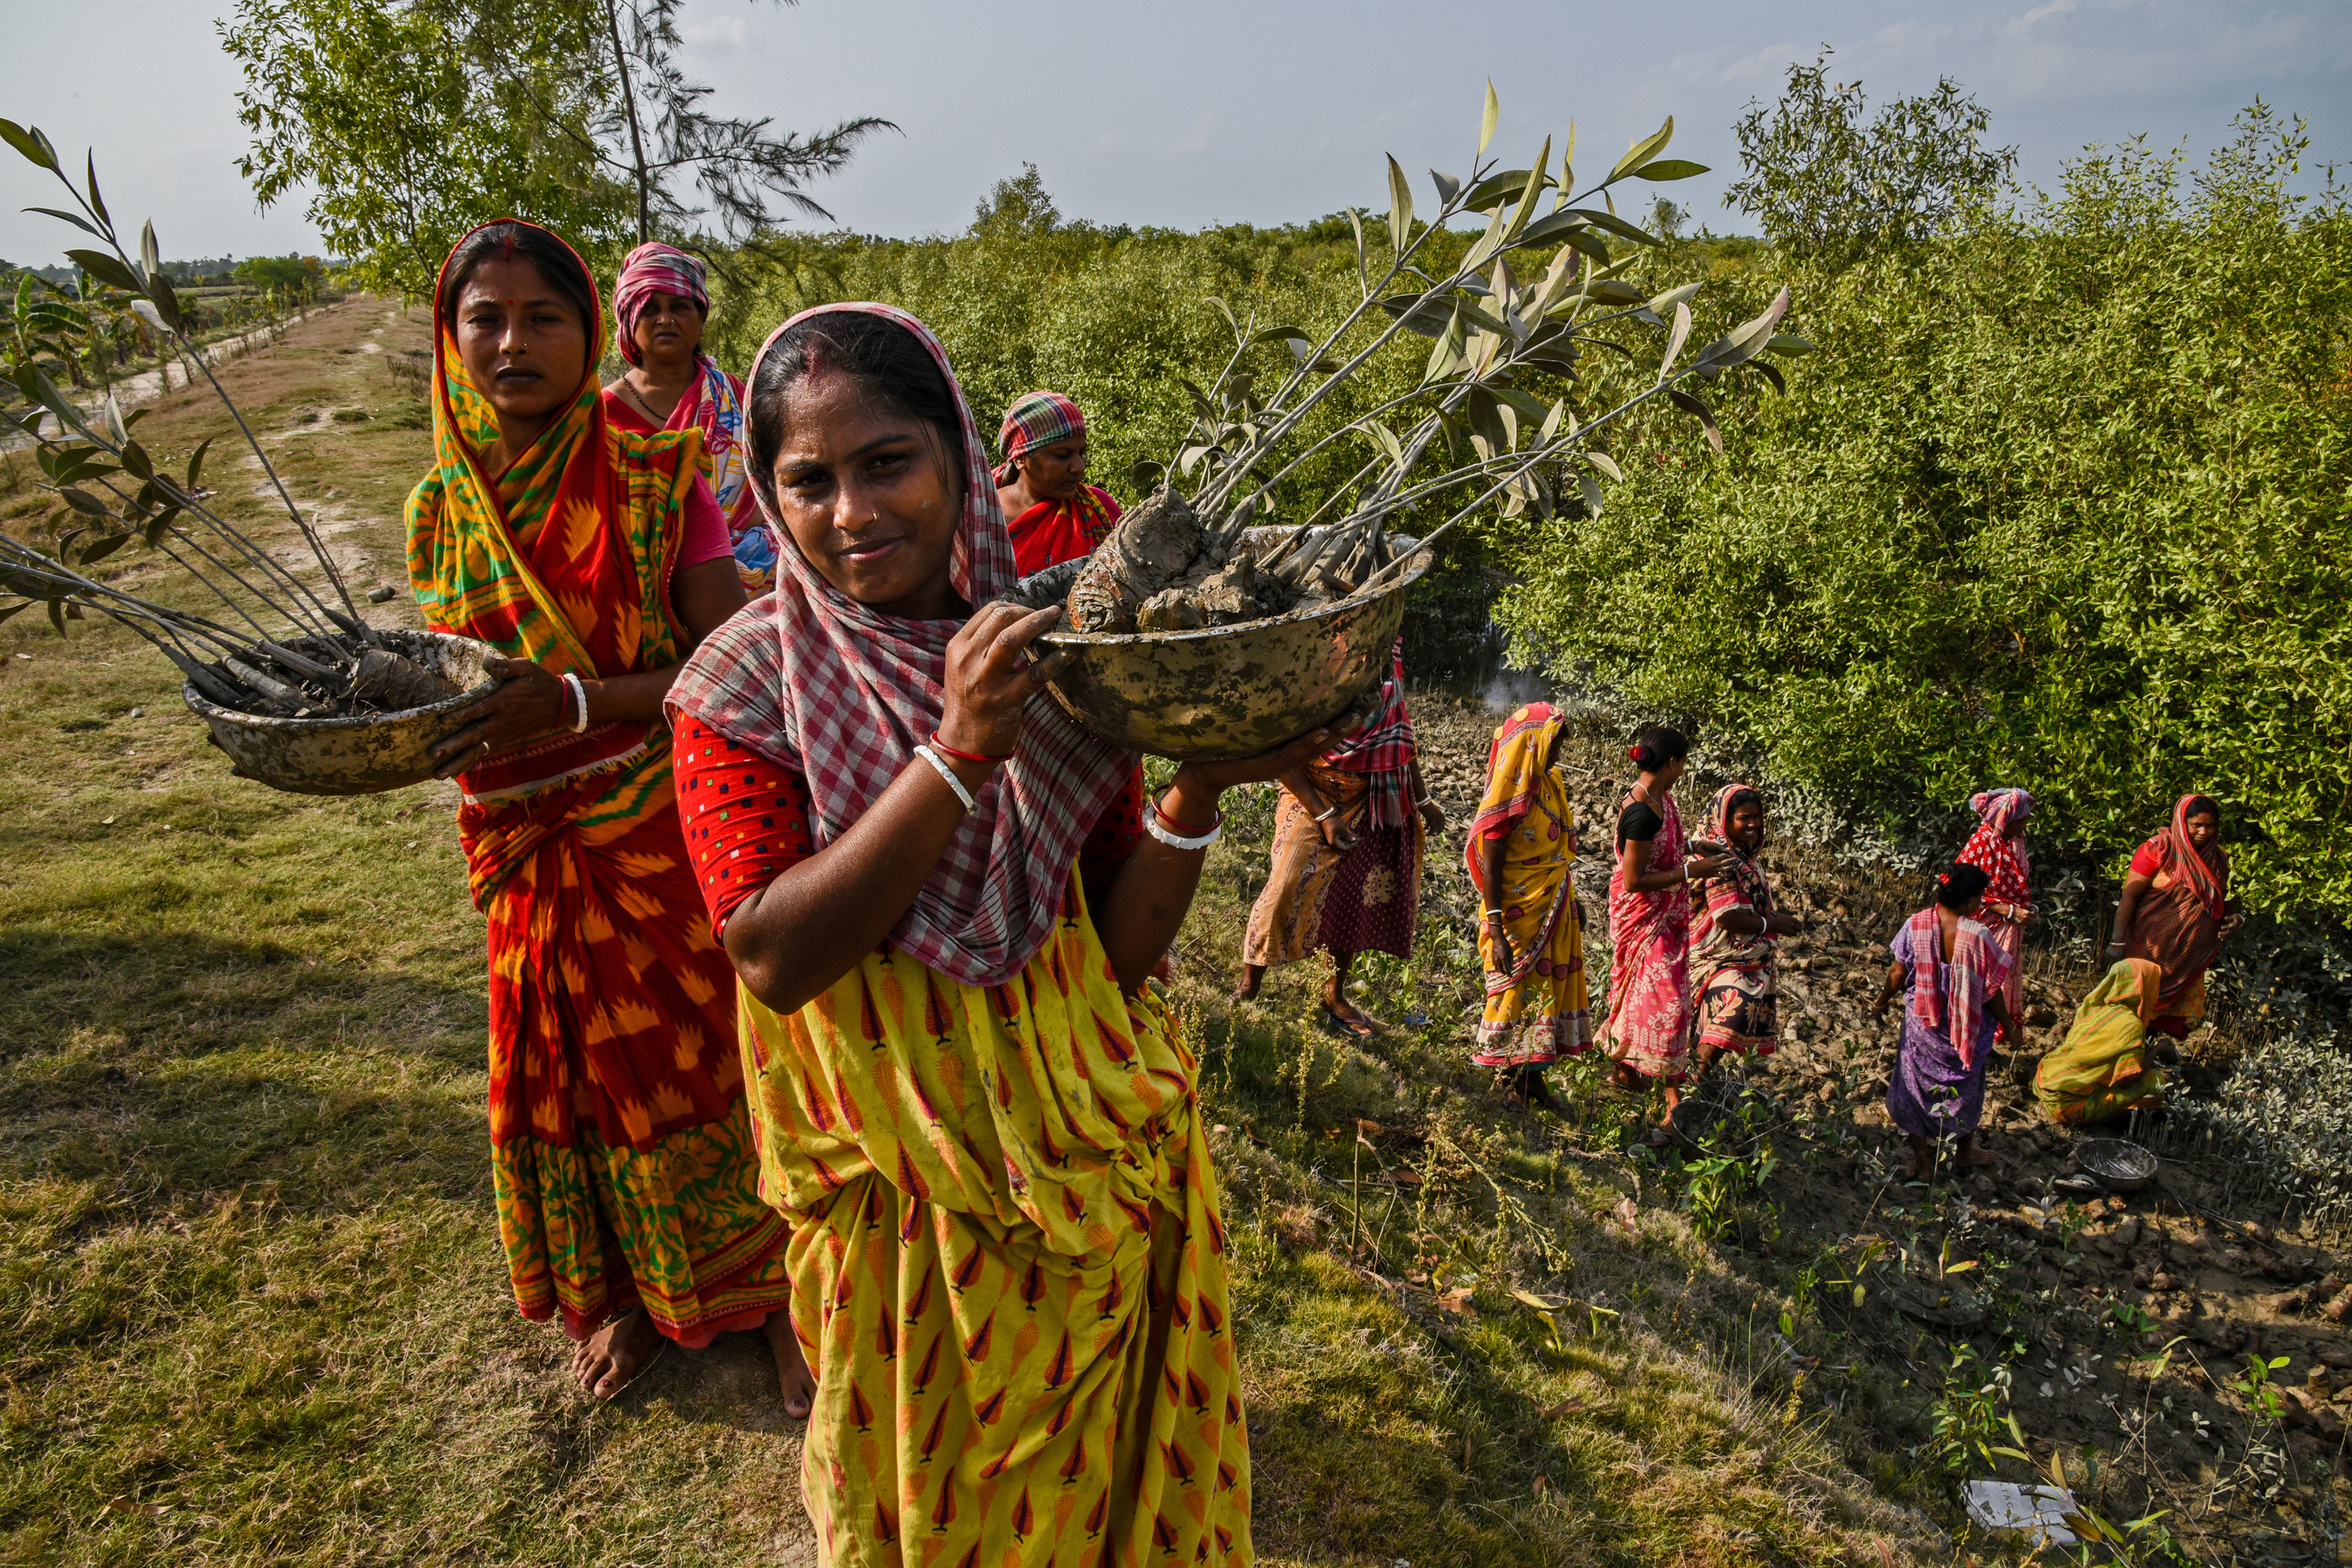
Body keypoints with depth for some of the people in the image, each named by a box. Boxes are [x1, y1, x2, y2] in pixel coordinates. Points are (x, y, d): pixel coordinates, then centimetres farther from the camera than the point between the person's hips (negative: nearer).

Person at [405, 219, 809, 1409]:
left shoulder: (654, 482, -11)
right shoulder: (447, 507, 2)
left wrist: (574, 702, -28)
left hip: (664, 835, -4)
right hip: (529, 851, 4)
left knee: (697, 1058, 6)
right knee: (570, 1070, 16)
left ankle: (767, 1288, 29)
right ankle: (618, 1292, 40)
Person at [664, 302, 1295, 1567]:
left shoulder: (1059, 654, -8)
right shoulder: (748, 680, -13)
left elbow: (1121, 955, -8)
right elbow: (774, 957, -23)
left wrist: (1196, 789, -26)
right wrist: (957, 757, -31)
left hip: (1089, 1167, 2)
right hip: (894, 1194, -1)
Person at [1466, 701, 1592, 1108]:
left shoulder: (1550, 784, 8)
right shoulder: (1510, 796, -17)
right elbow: (1489, 864, -19)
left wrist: (1571, 901, 21)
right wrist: (1496, 931, -23)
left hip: (1554, 910, 8)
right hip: (1519, 913, -8)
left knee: (1549, 986, 12)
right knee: (1517, 991, 0)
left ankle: (1531, 1077, 23)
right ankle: (1514, 1084, 10)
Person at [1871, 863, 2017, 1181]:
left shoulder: (1916, 925, -14)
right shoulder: (1978, 936, -22)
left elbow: (1898, 973, -7)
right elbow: (1992, 991, -13)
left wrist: (1882, 1002, 10)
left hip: (1921, 1023, 1)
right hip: (1965, 1028, -1)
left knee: (1917, 1086, 16)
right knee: (1966, 1087, 22)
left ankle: (1923, 1160, 23)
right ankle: (1965, 1151, 42)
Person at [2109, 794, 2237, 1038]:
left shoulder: (2218, 860, 10)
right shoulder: (2159, 850, -7)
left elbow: (2221, 901, 25)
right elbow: (2129, 896, -10)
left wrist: (2232, 916, 0)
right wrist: (2118, 942, -17)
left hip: (2189, 956, 5)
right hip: (2150, 949, -5)